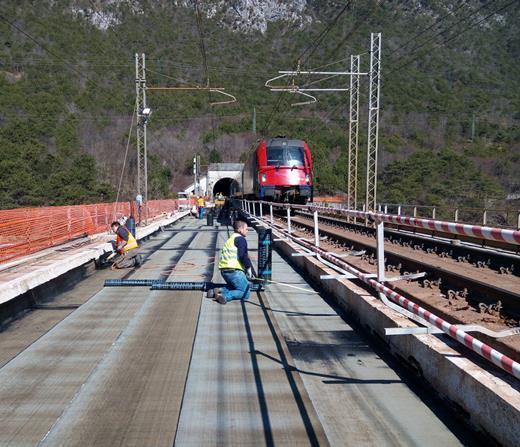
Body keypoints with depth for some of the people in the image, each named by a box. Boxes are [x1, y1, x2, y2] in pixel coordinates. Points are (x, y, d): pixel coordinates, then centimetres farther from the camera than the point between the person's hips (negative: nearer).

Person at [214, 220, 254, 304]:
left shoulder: (231, 239, 25)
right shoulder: (241, 239, -5)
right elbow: (242, 255, -19)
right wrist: (249, 268, -5)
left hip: (224, 270, 9)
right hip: (233, 271, -9)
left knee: (235, 286, 30)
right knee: (245, 293, -1)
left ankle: (219, 291, 5)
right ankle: (225, 296, -22)